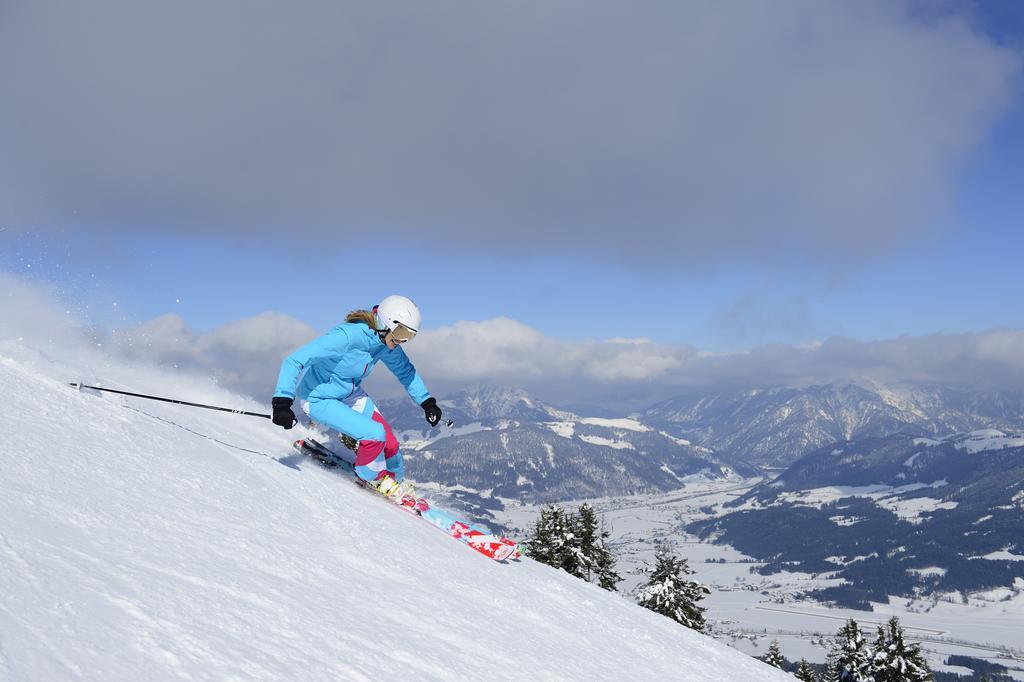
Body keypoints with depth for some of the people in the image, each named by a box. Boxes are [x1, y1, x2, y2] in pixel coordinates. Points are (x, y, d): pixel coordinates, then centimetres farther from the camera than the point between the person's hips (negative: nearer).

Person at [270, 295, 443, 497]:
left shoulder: (387, 344, -10)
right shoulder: (347, 337, -34)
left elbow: (406, 371, 11)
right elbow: (294, 361, -35)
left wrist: (427, 402, 5)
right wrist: (282, 403, -42)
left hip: (350, 394, 7)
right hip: (319, 400, -7)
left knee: (389, 442, -2)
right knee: (375, 434, -22)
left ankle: (397, 481, 27)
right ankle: (372, 477, 7)